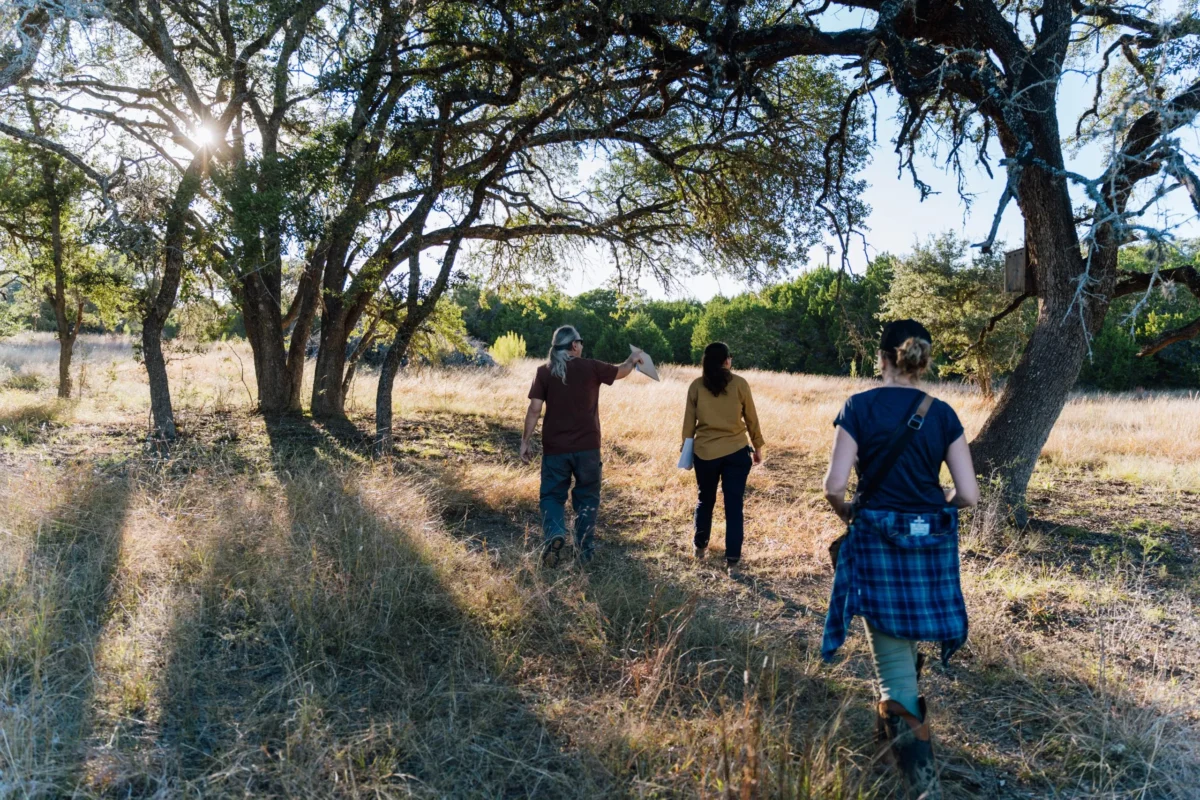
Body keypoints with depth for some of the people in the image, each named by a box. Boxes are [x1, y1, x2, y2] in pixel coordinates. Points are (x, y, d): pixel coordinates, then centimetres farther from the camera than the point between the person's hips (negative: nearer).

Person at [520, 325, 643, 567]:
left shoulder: (544, 371, -2)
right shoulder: (591, 367, -2)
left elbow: (534, 409, -6)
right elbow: (621, 371, 15)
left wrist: (525, 441, 1)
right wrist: (633, 360, 37)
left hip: (555, 447, 0)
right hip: (587, 446, 0)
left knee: (552, 495, 11)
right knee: (587, 496, 14)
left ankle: (555, 534, -15)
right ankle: (584, 549, 16)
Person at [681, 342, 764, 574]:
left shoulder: (696, 386, -2)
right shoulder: (740, 384, -5)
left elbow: (689, 422, 2)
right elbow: (751, 419, 2)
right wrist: (758, 447, 14)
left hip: (704, 452, 2)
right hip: (736, 452, -1)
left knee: (705, 500, 20)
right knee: (734, 505, 4)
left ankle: (700, 547, 34)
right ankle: (732, 560, 6)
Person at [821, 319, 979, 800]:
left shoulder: (859, 407, -8)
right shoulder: (942, 414, 0)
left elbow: (834, 486, -14)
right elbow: (968, 495, -2)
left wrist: (848, 515, 6)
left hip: (878, 540, -3)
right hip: (931, 543, 4)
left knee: (893, 658, 4)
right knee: (908, 644, 26)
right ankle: (894, 729, 46)